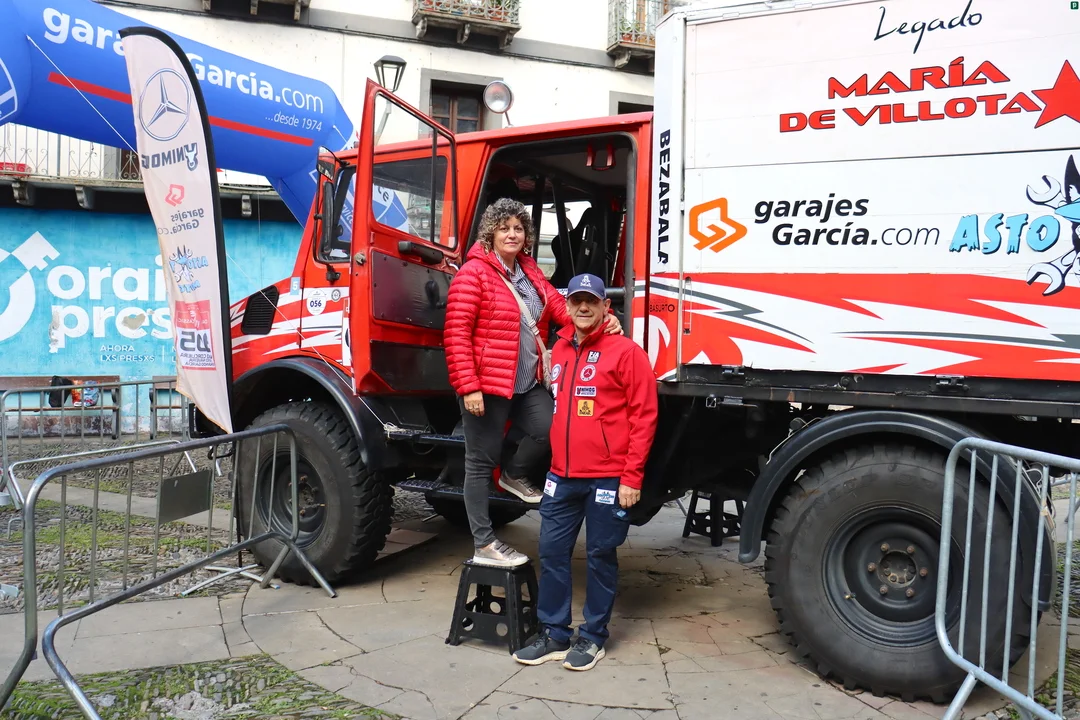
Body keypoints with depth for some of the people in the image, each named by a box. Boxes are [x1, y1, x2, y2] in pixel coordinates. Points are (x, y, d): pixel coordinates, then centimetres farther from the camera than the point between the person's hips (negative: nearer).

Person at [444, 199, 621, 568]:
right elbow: (457, 335, -16)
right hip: (486, 385, -7)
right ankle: (484, 545, 15)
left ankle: (514, 475, 29)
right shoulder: (472, 274, -11)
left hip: (527, 384, 7)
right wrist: (468, 387, -21)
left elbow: (557, 305, 3)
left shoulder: (529, 270, 13)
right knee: (481, 463, 3)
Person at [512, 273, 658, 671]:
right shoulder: (559, 350, 12)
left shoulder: (625, 351, -7)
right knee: (552, 552, 9)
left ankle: (592, 637, 22)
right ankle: (554, 634, 22)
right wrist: (554, 463, 16)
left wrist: (631, 477, -13)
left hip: (608, 478, -6)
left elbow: (644, 415, -10)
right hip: (562, 476, 6)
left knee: (600, 556, 6)